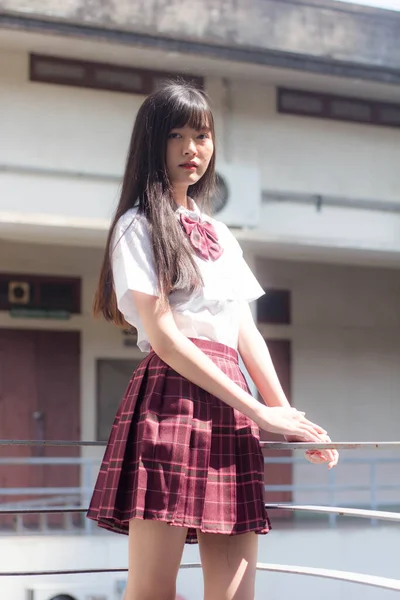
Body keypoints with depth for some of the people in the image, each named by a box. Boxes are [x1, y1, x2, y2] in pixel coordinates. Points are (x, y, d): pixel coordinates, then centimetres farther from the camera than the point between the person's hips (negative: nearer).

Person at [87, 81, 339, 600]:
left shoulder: (220, 237, 24)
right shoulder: (140, 226, 2)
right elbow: (162, 335, -8)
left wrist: (292, 418, 8)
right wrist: (259, 412, -11)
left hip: (229, 411, 7)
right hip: (171, 398, -7)